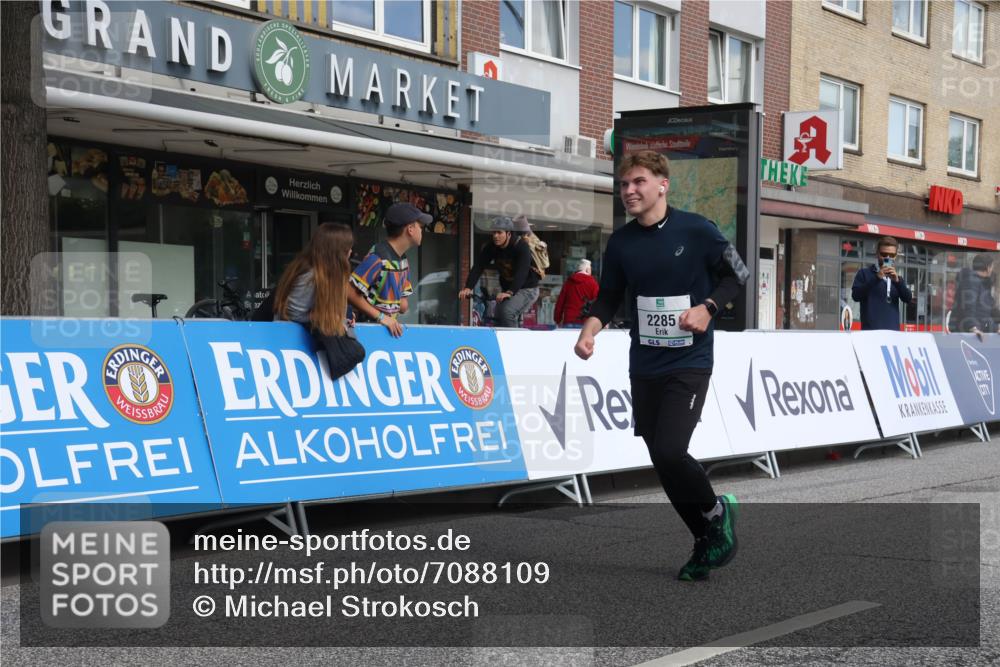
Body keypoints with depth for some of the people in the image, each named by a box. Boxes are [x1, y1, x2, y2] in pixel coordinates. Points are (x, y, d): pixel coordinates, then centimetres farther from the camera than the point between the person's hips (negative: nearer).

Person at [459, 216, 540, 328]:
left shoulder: (522, 246, -23)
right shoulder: (491, 247, -7)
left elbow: (522, 272, -36)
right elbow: (478, 267, -16)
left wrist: (510, 292, -51)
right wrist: (468, 288, -31)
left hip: (527, 290, -7)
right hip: (507, 290, 7)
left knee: (507, 311, -29)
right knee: (499, 319, 3)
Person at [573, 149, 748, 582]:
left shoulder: (695, 230, -9)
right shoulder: (621, 243, 2)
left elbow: (737, 274, 1)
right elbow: (609, 297, 11)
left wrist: (707, 308, -15)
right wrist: (590, 330, -8)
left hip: (689, 363, -5)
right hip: (644, 366, 5)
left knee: (670, 451, -19)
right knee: (660, 459, 7)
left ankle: (717, 513, 12)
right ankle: (707, 542, 26)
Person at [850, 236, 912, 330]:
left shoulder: (896, 277, 21)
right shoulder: (864, 273, 8)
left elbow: (908, 299, 6)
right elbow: (856, 295, -7)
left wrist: (897, 281, -12)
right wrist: (877, 278, -14)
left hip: (893, 331, 4)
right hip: (871, 331, -4)